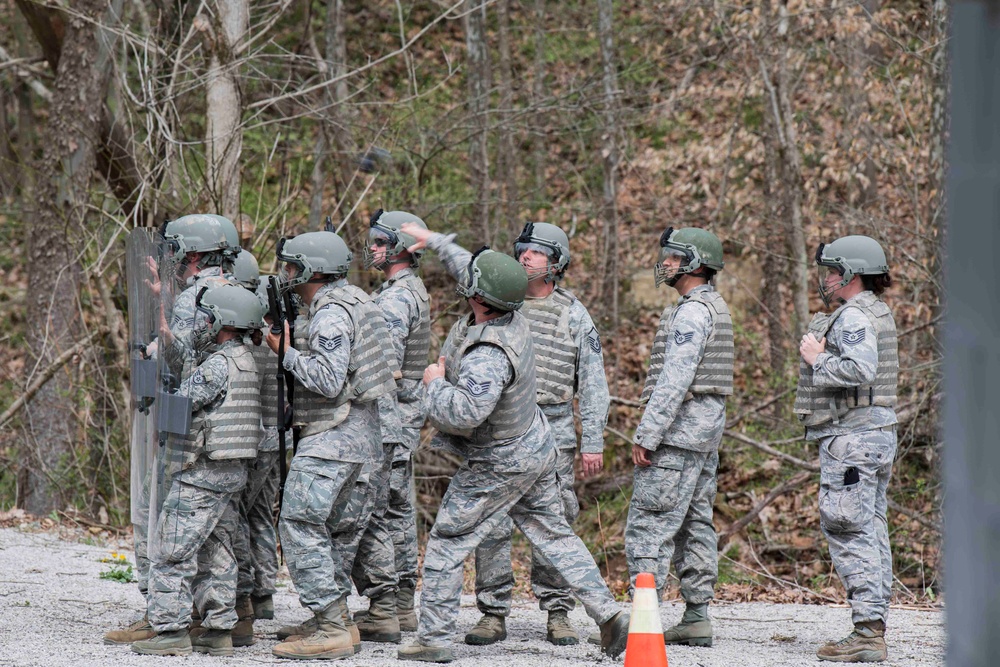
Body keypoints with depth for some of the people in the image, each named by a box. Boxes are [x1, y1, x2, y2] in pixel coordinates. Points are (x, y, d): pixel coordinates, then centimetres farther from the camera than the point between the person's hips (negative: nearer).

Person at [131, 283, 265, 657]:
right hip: (233, 474, 10)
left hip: (201, 474, -10)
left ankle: (171, 631, -7)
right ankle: (219, 631, 13)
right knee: (215, 555, 13)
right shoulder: (246, 363, 13)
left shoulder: (220, 364, -17)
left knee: (171, 553, -5)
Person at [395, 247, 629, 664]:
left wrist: (436, 382, -26)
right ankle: (608, 613, 12)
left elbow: (466, 414, -43)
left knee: (446, 546, 2)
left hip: (498, 466, -9)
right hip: (536, 450, 9)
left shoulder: (487, 356, -34)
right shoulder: (514, 320, -5)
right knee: (554, 536, 16)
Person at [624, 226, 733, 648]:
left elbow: (675, 379, -22)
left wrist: (646, 435, -22)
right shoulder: (715, 306, 17)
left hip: (679, 427, -11)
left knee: (649, 523, -10)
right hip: (708, 428, 11)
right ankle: (697, 617, 11)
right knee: (695, 523, 10)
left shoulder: (692, 312, -15)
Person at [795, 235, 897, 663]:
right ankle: (874, 628, 12)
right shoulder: (879, 315, 17)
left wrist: (818, 359, -14)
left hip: (850, 436, -11)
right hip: (879, 433, 11)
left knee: (849, 534, -11)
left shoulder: (854, 317, -14)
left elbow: (860, 370, -29)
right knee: (872, 533, 10)